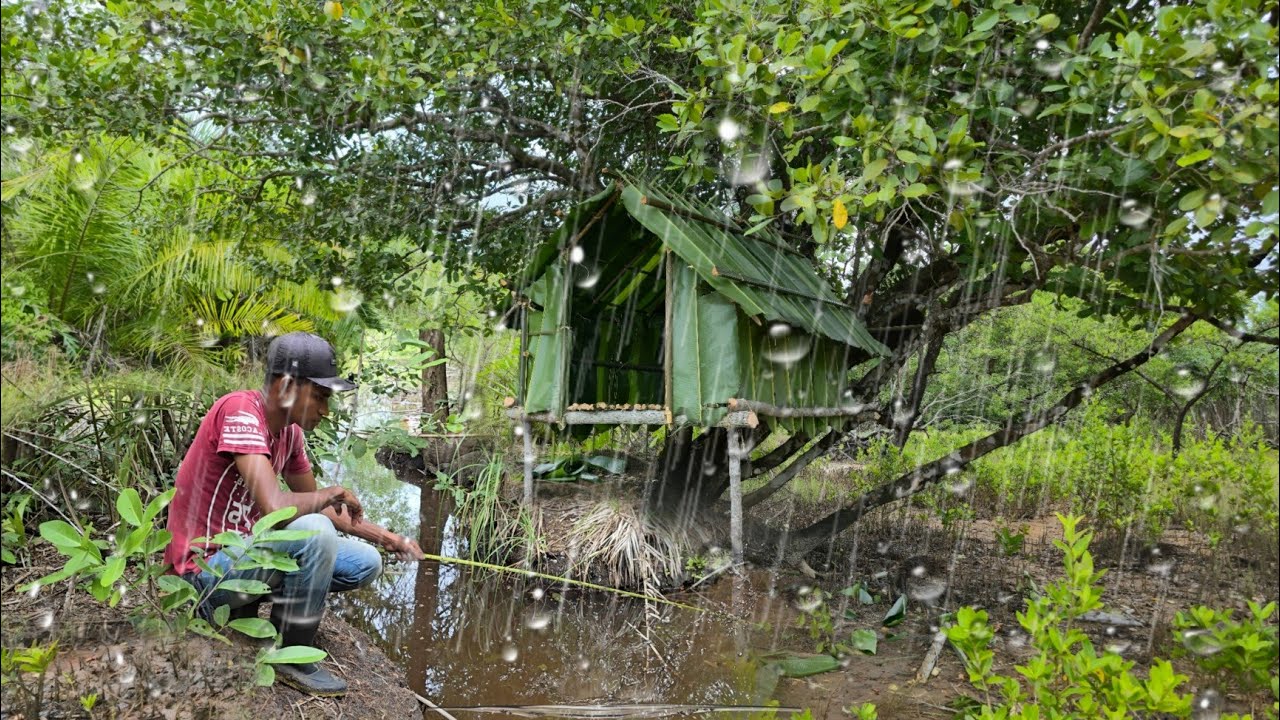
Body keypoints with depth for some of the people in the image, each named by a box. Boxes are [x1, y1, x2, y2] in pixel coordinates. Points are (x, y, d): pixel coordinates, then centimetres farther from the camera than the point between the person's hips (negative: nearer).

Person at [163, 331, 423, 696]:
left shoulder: (290, 430, 3)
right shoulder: (240, 410, -23)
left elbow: (319, 508, 13)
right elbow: (275, 507, -35)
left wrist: (387, 537, 6)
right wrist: (332, 494, -16)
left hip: (246, 549, 9)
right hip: (206, 567, -9)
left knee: (365, 564, 4)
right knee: (316, 532, -31)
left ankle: (248, 602, 10)